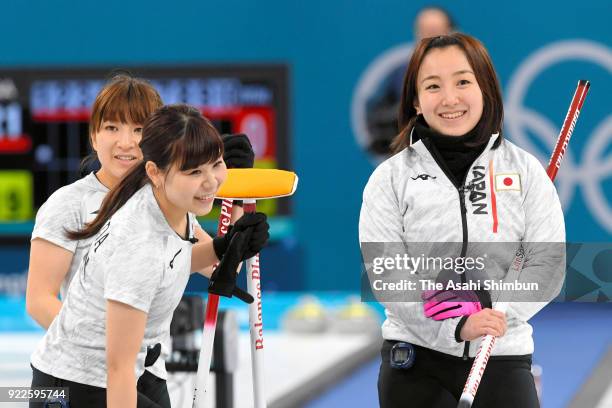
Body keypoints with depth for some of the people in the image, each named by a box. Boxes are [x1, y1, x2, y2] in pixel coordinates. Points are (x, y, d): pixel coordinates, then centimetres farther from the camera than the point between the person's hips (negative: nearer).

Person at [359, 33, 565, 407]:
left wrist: (489, 308, -19)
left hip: (503, 357, 0)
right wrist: (456, 327, -20)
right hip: (415, 361, 0)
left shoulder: (525, 170, 4)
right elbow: (386, 274, -7)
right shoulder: (390, 178, 2)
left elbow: (548, 264, -2)